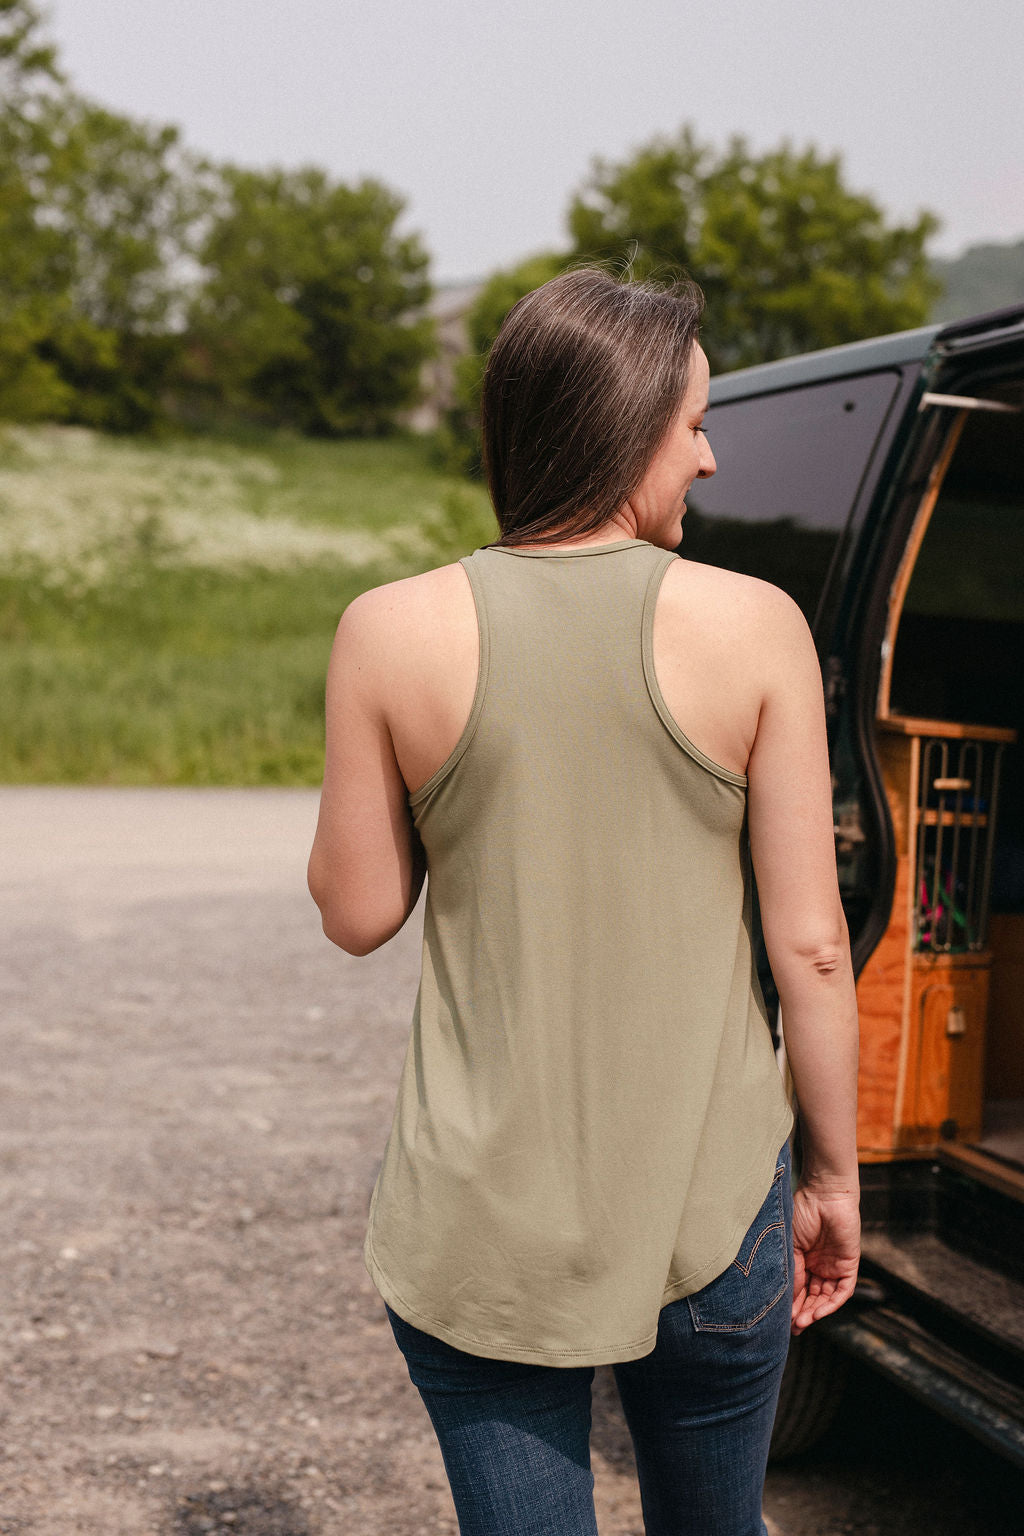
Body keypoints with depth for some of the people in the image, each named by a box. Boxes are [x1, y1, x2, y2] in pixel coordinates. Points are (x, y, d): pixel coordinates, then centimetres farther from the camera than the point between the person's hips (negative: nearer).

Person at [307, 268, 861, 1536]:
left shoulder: (394, 633, -9)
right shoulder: (754, 626, -10)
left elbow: (356, 914, -1)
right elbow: (811, 944, -7)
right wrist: (832, 1174, 6)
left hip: (480, 1228, 0)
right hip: (711, 1209, 1)